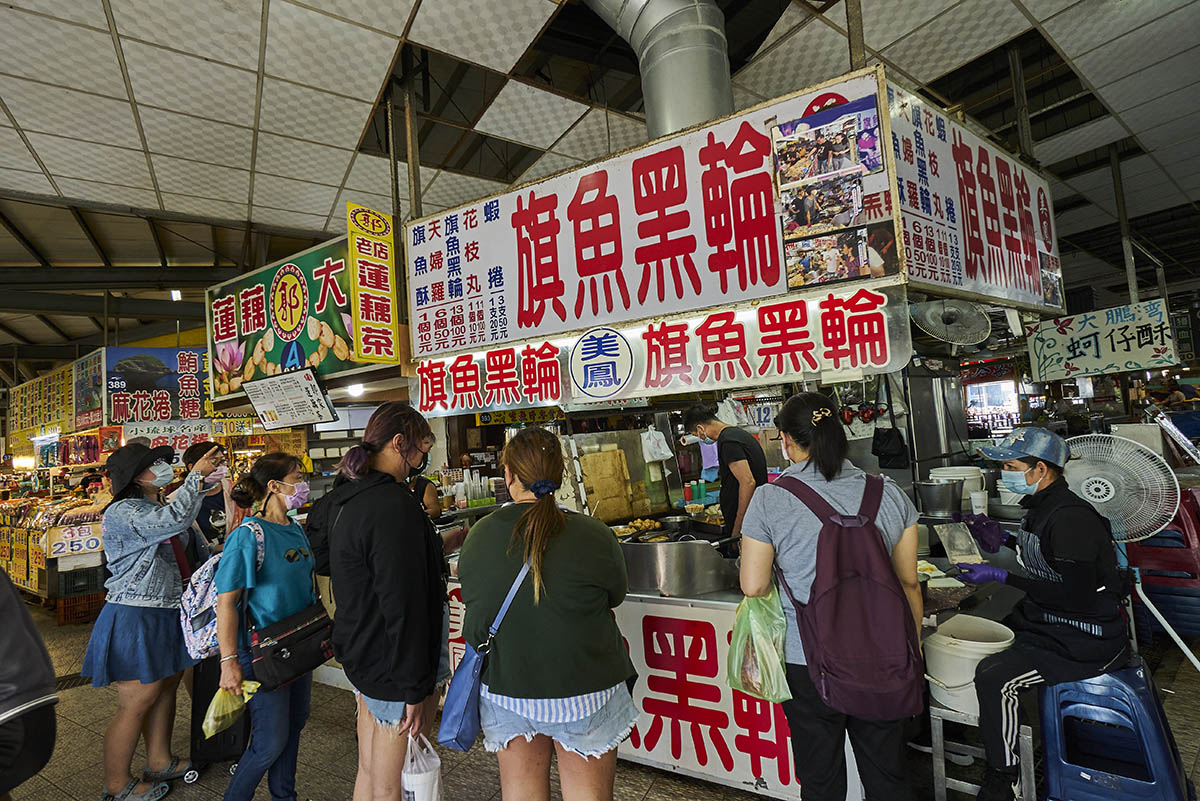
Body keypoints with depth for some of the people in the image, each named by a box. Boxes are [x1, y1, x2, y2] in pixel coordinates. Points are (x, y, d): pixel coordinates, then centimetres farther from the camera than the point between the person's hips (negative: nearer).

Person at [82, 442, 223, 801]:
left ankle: (159, 763, 33)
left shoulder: (157, 509, 13)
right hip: (134, 618, -9)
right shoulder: (123, 512, -18)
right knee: (137, 701, 1)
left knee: (166, 685, 17)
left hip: (165, 613, 9)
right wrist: (196, 474, -22)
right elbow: (176, 519, -31)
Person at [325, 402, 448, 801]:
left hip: (360, 650, 10)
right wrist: (415, 688, -20)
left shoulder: (347, 499, 7)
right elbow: (403, 604, -26)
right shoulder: (394, 504, -25)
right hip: (392, 663, -10)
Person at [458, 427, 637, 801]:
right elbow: (616, 596, -3)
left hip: (502, 687, 3)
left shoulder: (476, 537, -9)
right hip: (581, 687, -3)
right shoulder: (593, 536, -20)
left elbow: (475, 601, 5)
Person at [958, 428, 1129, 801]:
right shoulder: (1042, 504, 4)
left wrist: (1001, 576, -27)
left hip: (1085, 641, -10)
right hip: (1045, 618, 10)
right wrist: (1003, 541, 10)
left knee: (992, 676, -25)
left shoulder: (1070, 517, -26)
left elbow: (1077, 596, -27)